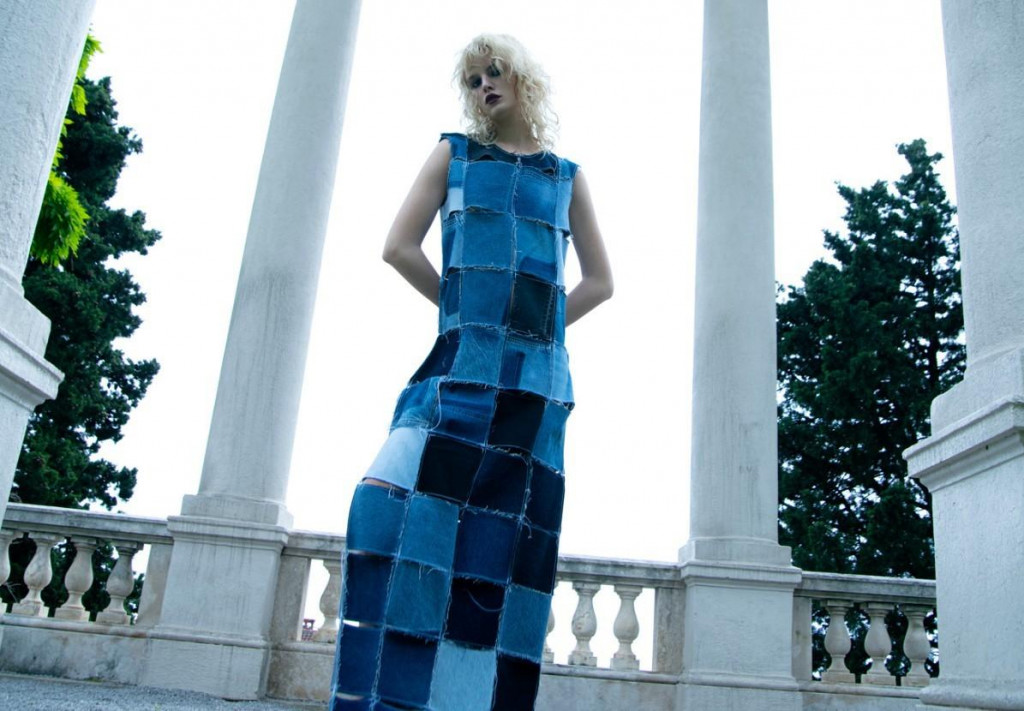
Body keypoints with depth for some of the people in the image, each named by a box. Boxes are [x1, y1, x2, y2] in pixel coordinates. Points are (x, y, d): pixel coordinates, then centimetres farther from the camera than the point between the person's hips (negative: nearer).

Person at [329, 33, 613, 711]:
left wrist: (537, 326, 6)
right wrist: (465, 309, 5)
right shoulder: (455, 153, 17)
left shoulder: (567, 176, 18)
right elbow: (399, 246, 7)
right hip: (460, 364, -1)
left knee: (510, 535, -3)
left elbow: (600, 281, 18)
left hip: (536, 376, 1)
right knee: (394, 505, -17)